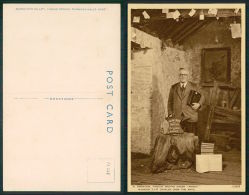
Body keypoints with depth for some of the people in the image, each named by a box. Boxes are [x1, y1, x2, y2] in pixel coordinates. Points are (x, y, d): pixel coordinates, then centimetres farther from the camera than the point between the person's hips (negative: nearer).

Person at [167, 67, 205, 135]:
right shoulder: (173, 87, 13)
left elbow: (202, 97, 17)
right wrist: (170, 113, 7)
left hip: (190, 118, -1)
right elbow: (170, 102, 18)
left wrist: (199, 104, -4)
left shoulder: (193, 86, 8)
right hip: (177, 118, 1)